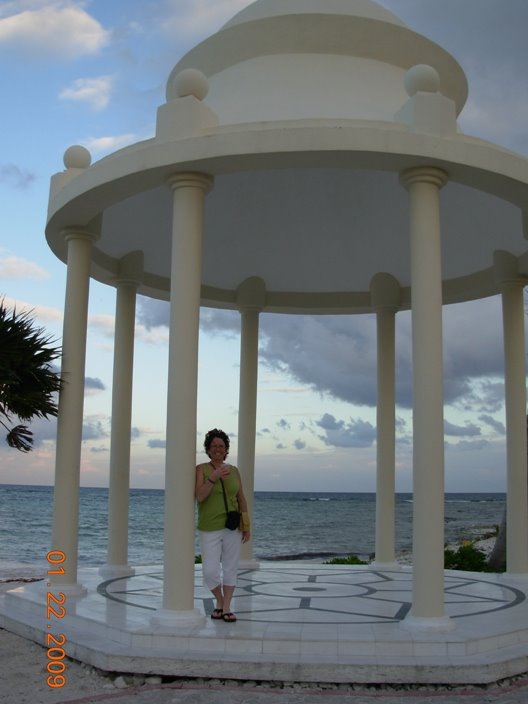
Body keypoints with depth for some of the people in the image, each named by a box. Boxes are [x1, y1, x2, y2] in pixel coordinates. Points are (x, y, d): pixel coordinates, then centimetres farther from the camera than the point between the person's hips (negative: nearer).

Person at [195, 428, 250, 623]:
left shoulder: (233, 471, 6)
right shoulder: (201, 469, -4)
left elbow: (242, 499, 9)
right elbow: (199, 496, -17)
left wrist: (247, 526, 5)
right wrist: (213, 477, -30)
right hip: (210, 529, -2)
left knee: (230, 568, 4)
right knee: (210, 572, -4)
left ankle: (226, 608, 14)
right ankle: (219, 601, 22)